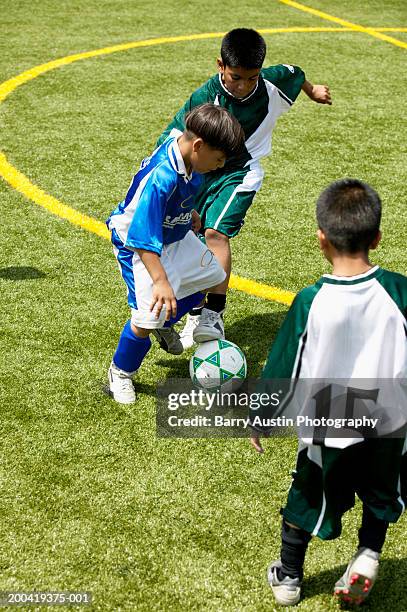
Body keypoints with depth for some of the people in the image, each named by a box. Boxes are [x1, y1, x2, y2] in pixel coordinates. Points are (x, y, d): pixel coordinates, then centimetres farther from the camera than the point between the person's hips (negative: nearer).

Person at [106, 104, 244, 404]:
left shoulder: (182, 145, -13)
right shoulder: (160, 179, -39)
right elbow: (143, 238, -38)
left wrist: (189, 212, 28)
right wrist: (160, 281, -42)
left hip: (175, 236, 9)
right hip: (138, 247, -9)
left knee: (210, 276, 25)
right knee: (148, 317, -17)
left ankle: (164, 326, 47)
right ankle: (121, 373, 12)